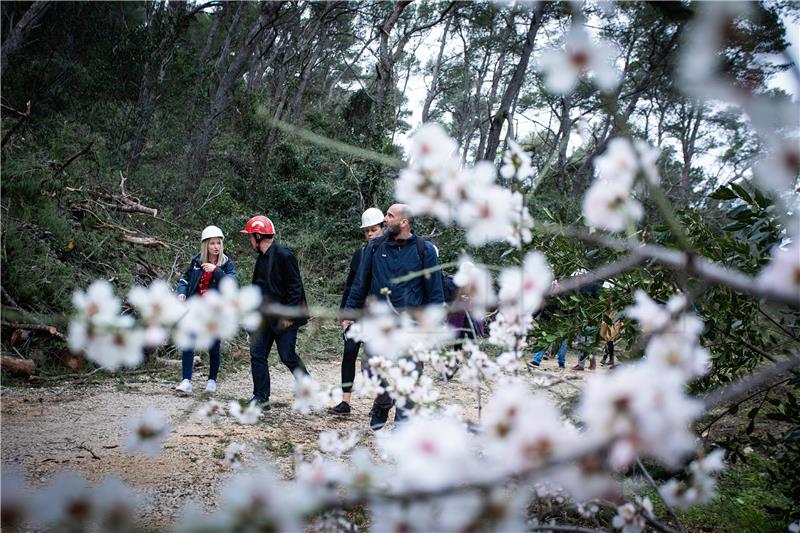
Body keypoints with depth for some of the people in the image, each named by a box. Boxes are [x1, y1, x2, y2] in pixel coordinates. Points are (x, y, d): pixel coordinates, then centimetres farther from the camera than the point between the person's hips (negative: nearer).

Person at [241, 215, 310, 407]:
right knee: (257, 354, 5)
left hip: (284, 318, -9)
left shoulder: (283, 256, -16)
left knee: (288, 356, -3)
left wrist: (288, 315, -19)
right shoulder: (262, 257, 12)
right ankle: (261, 397, 12)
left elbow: (295, 287, -17)